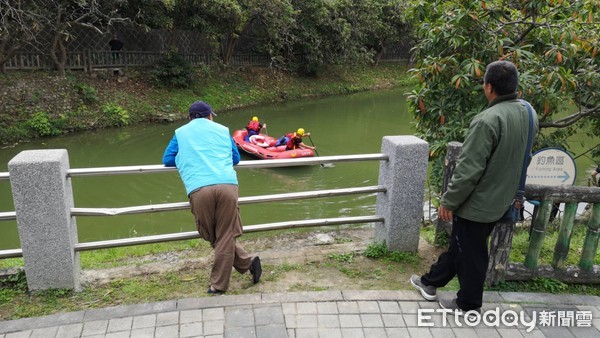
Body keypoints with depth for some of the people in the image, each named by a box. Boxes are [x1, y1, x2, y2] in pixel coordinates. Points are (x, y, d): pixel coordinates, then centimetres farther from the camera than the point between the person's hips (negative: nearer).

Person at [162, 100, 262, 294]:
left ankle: (248, 263, 12)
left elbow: (167, 160, 24)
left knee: (213, 237, 13)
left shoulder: (181, 133, 23)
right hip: (227, 185, 1)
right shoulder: (222, 130, 24)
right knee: (226, 236, 6)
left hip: (199, 190, -1)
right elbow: (236, 158, 29)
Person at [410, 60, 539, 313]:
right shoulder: (526, 113, -1)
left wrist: (449, 201, -15)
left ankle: (469, 304, 28)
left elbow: (468, 170, -26)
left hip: (476, 203, -9)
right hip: (499, 200, 9)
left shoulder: (488, 120, -28)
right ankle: (431, 281, 38)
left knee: (471, 254, 10)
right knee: (459, 244, 21)